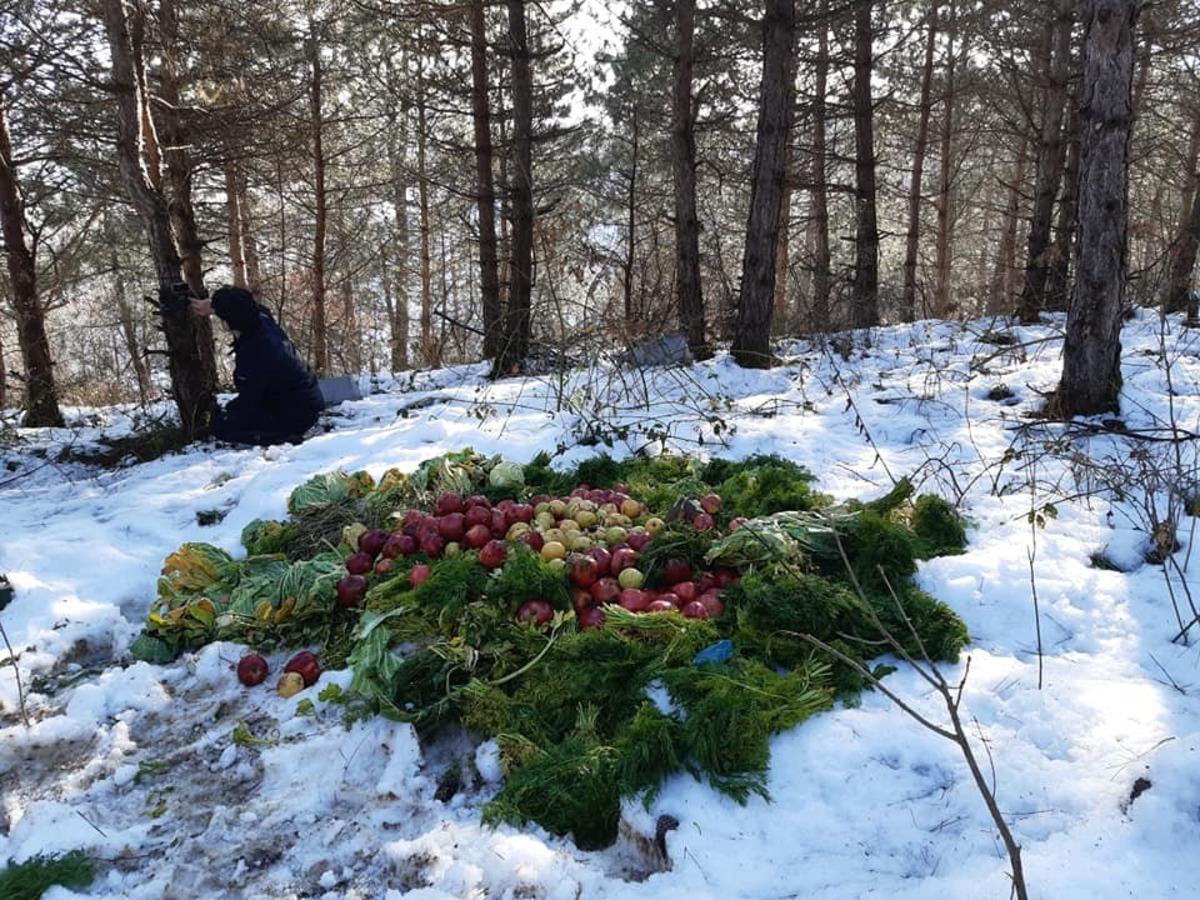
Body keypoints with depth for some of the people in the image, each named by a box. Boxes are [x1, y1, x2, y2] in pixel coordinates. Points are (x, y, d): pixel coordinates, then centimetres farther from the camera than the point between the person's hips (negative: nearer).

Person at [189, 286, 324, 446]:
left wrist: (225, 410, 2)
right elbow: (242, 300, 19)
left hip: (296, 415, -9)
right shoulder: (262, 319, -7)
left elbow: (248, 401, -16)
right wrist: (212, 306, 19)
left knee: (221, 425, -7)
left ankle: (285, 438, -11)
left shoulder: (252, 355, -30)